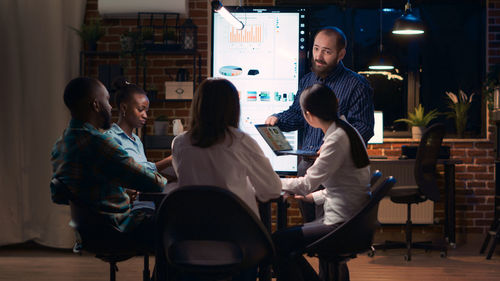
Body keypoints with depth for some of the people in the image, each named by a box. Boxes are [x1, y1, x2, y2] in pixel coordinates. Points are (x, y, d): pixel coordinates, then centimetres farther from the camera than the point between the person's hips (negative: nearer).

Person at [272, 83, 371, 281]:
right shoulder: (347, 131, 12)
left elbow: (307, 184, -17)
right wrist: (315, 196, 16)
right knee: (289, 238, 22)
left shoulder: (337, 139, -19)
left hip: (342, 224, -10)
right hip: (351, 220, 10)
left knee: (277, 243, -9)